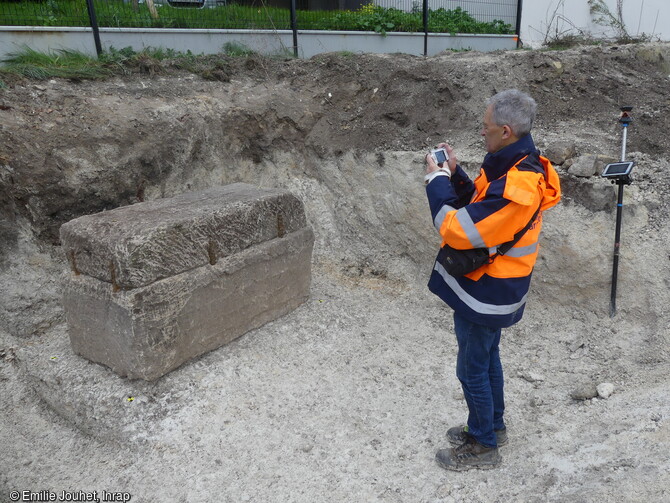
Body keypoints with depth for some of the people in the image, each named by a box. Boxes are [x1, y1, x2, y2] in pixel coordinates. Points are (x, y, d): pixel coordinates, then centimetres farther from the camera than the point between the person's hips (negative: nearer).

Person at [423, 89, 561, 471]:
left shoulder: (515, 188, -32)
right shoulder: (518, 166, 0)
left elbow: (457, 231, -30)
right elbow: (479, 204, 11)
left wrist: (437, 178, -18)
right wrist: (454, 173, -2)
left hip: (485, 294, -10)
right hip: (493, 286, 10)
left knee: (473, 369, 7)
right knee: (488, 357, 24)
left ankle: (483, 446, 27)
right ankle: (493, 425, 43)